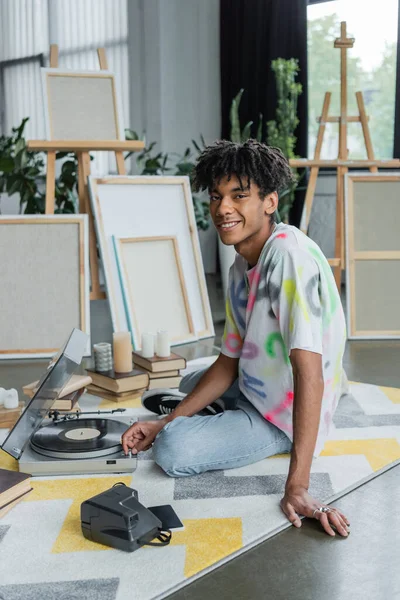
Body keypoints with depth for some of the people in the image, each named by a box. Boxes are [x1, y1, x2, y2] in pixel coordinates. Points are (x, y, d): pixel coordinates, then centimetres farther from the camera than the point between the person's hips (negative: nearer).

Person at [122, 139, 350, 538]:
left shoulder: (290, 255, -28)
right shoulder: (241, 269, 2)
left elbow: (310, 373, -34)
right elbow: (228, 363, 6)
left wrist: (297, 487, -38)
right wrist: (162, 424, 0)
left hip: (285, 418, -9)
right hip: (253, 391, 9)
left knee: (173, 450, -26)